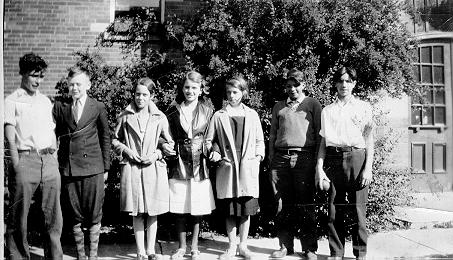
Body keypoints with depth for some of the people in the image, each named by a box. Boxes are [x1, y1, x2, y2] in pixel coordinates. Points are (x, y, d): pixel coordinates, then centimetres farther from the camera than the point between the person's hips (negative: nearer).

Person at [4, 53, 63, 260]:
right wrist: (17, 167, -13)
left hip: (49, 161, 5)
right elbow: (10, 139, -5)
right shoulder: (12, 101, 2)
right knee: (18, 218, -1)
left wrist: (53, 146, 5)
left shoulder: (45, 101, 18)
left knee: (53, 217, 6)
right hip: (26, 159, -5)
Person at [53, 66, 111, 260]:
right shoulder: (60, 107, 8)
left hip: (93, 167, -2)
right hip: (67, 168, 2)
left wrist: (106, 167, 5)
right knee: (74, 215, 7)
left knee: (94, 215, 2)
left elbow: (105, 138, 8)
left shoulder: (98, 108, 4)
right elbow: (54, 135, 9)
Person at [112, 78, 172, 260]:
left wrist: (157, 154, -7)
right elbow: (115, 140, 12)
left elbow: (169, 143, 9)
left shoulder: (160, 118, 4)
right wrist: (127, 150, -5)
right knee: (136, 212, 4)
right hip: (131, 168, 0)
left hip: (154, 168, 0)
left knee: (152, 212, 6)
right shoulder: (125, 116, 4)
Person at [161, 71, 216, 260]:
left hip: (200, 165, 0)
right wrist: (164, 145, -7)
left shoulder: (207, 112, 7)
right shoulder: (173, 111, 6)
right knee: (179, 209, 3)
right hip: (179, 164, 0)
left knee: (198, 208, 4)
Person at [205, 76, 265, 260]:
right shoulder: (219, 116, 6)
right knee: (229, 211, 4)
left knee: (246, 209, 4)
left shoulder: (252, 115, 10)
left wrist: (258, 156, 0)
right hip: (227, 167, -1)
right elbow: (209, 140, 8)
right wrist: (215, 154, -6)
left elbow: (259, 140, 14)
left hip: (248, 168, 1)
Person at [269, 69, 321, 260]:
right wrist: (271, 159, 8)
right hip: (281, 158, 3)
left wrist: (317, 159, -2)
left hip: (304, 157, -3)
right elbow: (272, 135, 17)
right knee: (283, 204, 3)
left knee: (306, 204, -3)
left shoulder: (313, 104, 11)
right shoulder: (279, 107, 19)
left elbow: (319, 134, 6)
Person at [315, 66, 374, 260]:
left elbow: (369, 140, 6)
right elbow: (323, 142, 13)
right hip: (334, 159, 2)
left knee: (358, 209, -4)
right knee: (334, 210, 1)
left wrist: (368, 168, -4)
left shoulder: (363, 107, 10)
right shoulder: (327, 111, 16)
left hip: (357, 158, -2)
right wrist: (319, 168, 1)